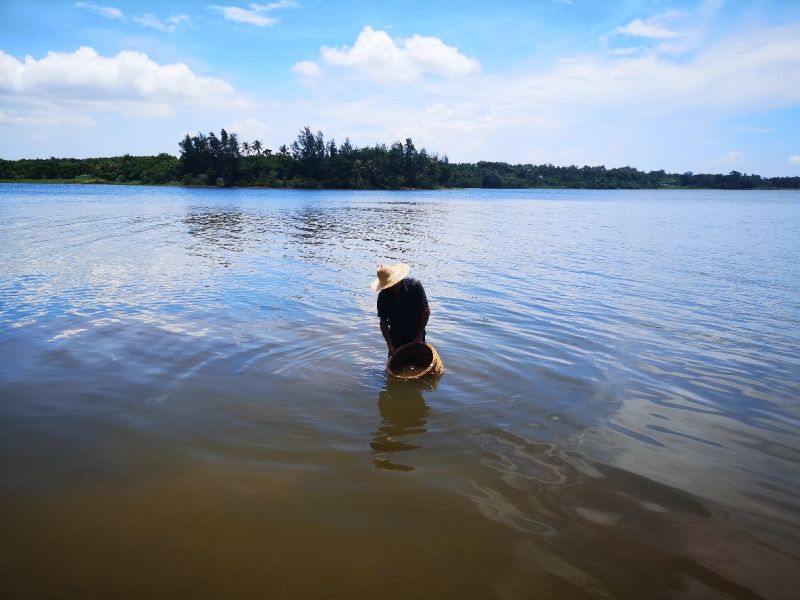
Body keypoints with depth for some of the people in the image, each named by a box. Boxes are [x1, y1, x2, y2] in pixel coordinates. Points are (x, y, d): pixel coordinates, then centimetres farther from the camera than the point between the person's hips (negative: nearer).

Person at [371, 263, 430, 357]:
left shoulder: (414, 285, -17)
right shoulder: (383, 296, -11)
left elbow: (426, 311, -13)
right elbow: (383, 323, -7)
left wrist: (419, 337, -15)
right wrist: (390, 345, -18)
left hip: (416, 335, -1)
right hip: (396, 337, 2)